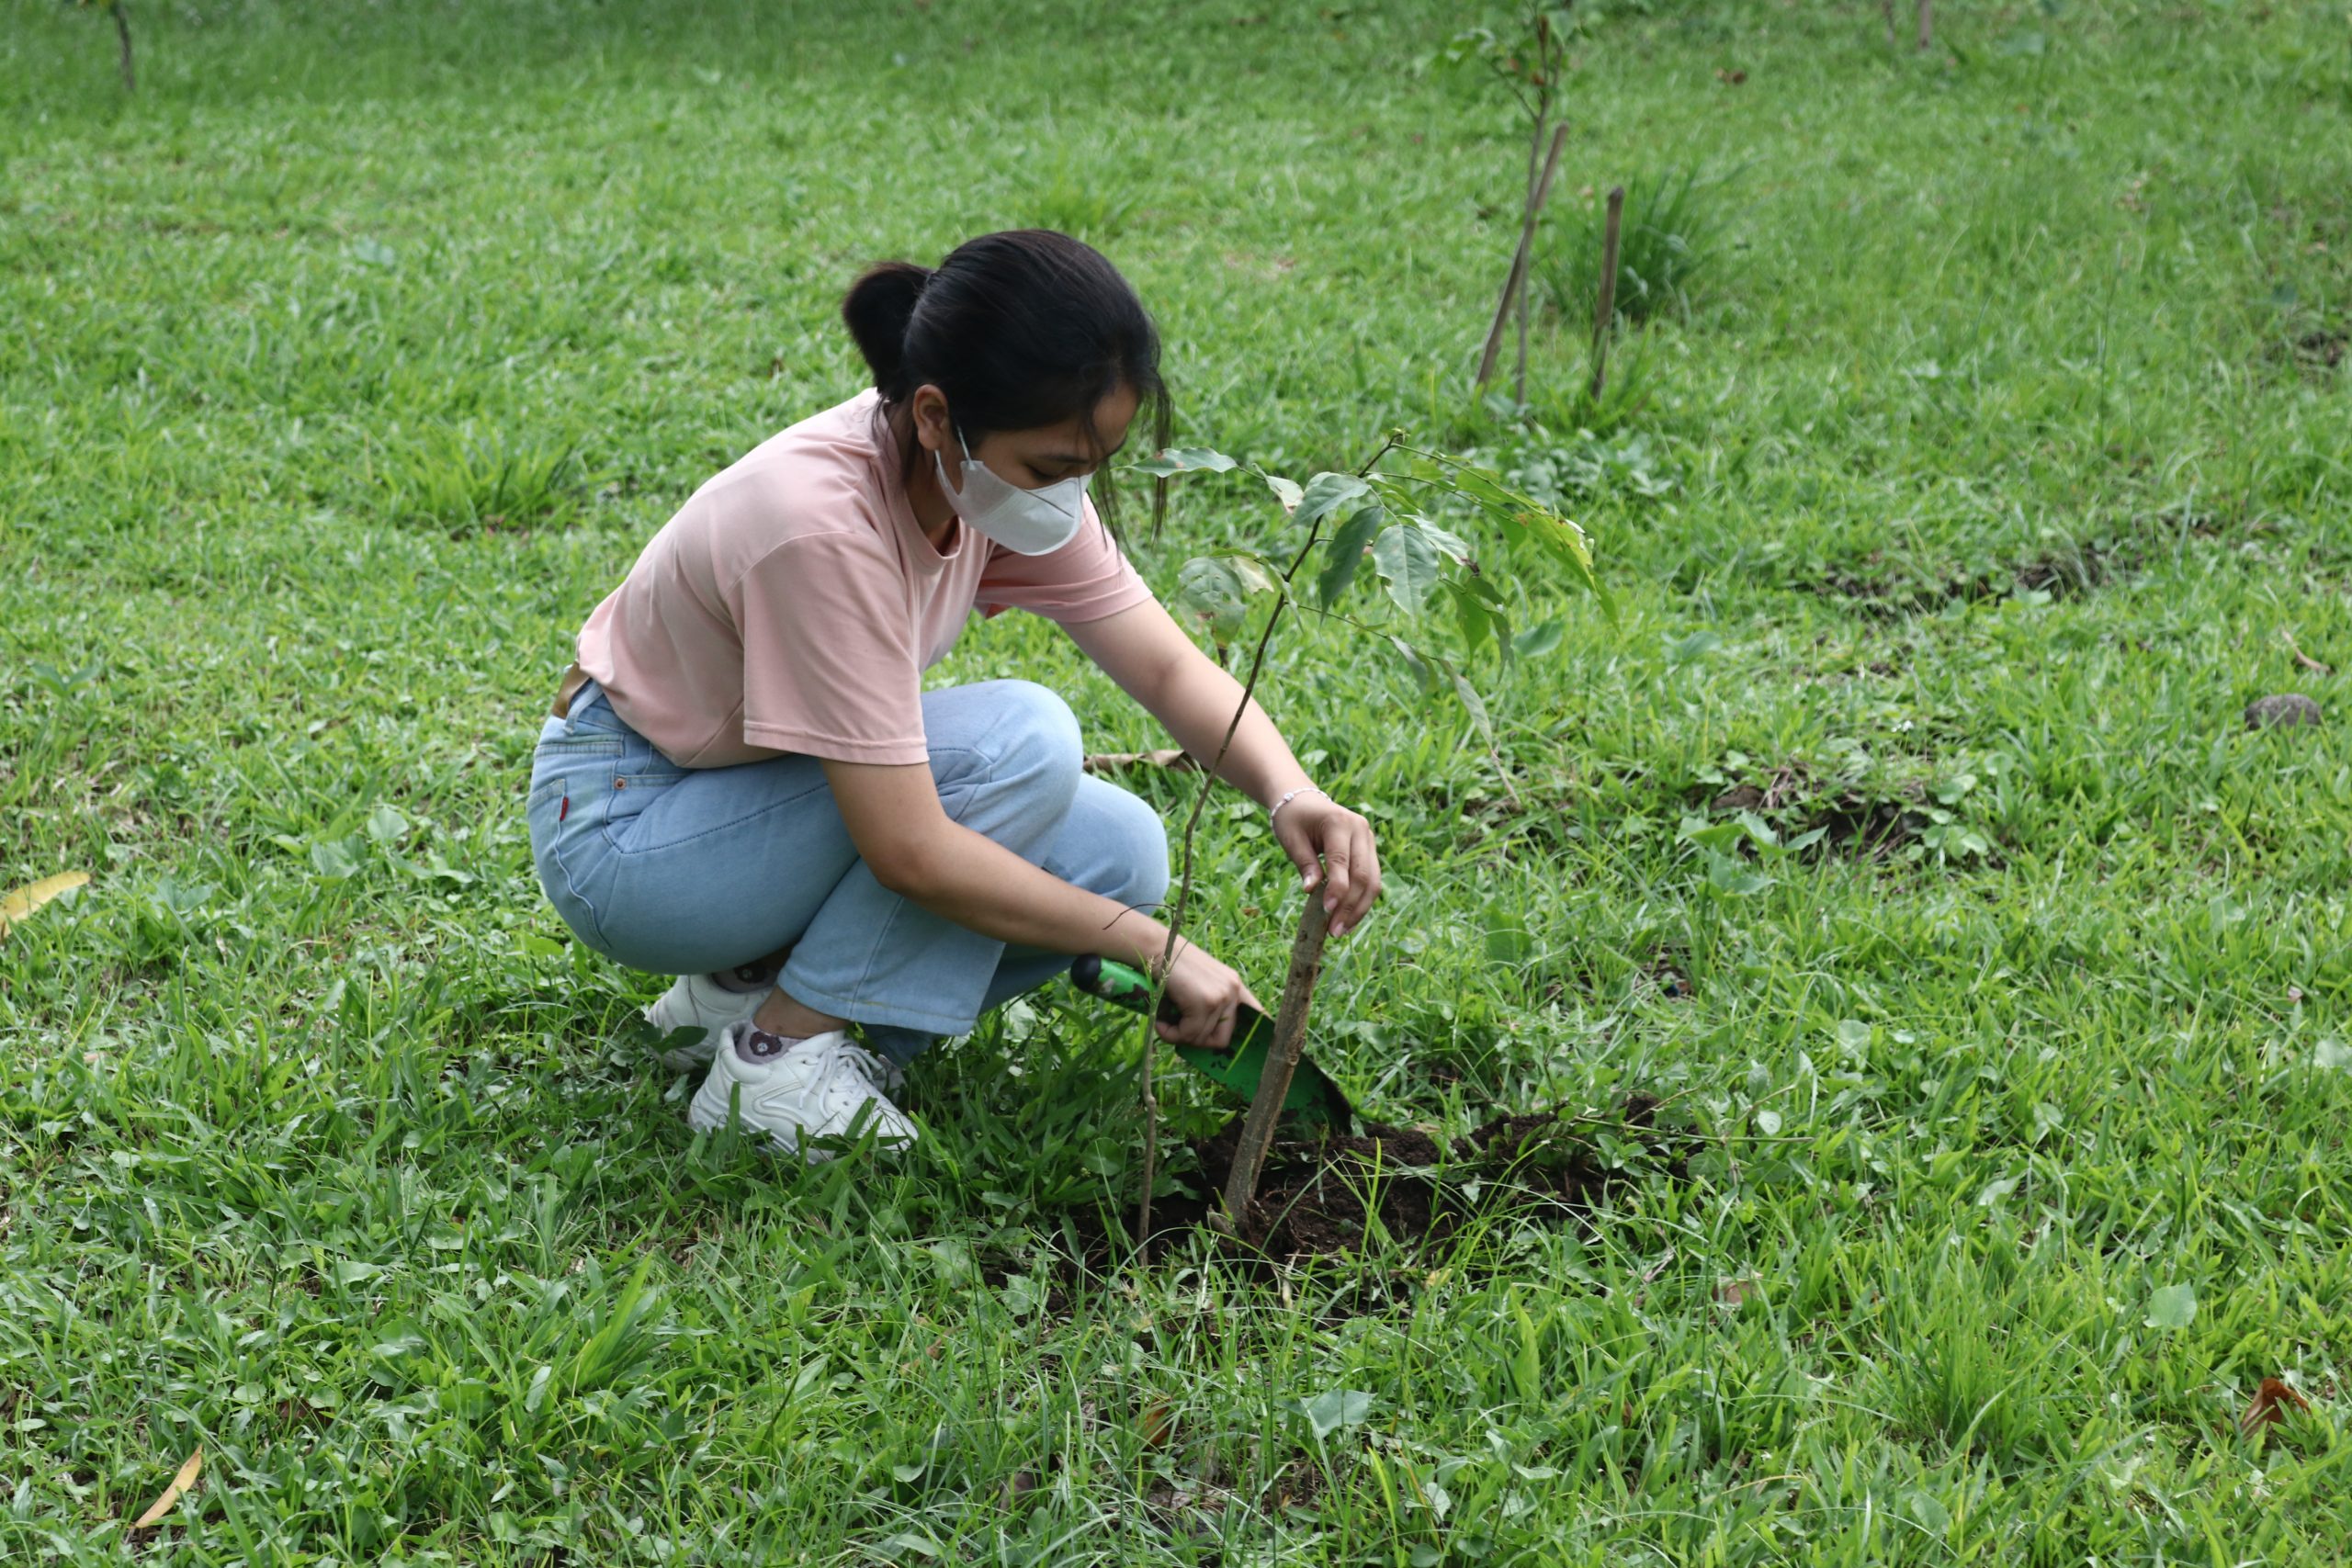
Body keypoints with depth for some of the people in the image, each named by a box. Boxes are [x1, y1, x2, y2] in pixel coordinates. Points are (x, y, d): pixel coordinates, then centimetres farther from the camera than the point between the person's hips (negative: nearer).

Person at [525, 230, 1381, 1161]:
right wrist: (1152, 949, -26)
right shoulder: (823, 523, -35)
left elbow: (1170, 669, -7)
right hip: (622, 829, -8)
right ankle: (778, 1056, -13)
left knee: (1120, 853, -10)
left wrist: (1290, 796, -27)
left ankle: (747, 986, 4)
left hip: (757, 790, 8)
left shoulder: (1001, 469, -12)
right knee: (1018, 744, -27)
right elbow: (911, 854, -33)